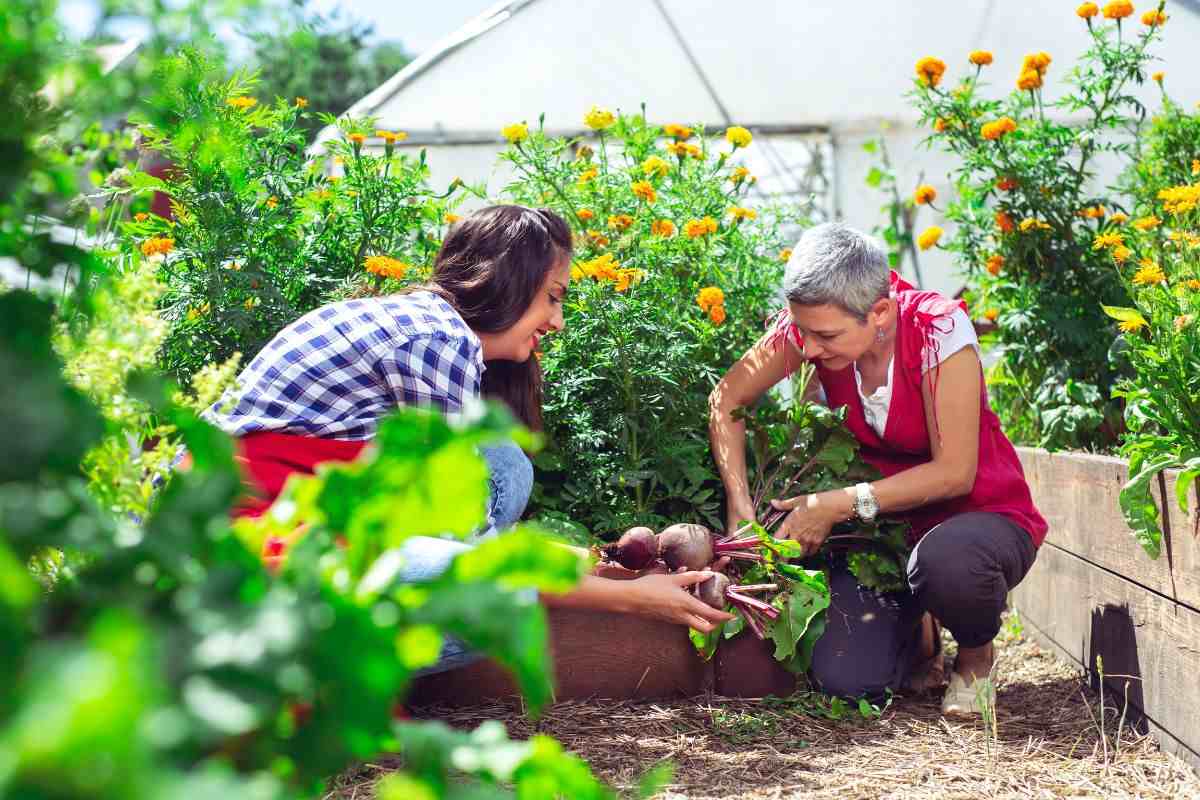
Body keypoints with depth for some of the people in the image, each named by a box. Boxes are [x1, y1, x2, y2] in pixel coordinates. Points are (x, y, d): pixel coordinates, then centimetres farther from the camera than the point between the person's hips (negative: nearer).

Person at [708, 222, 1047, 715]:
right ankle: (912, 633, 18)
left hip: (981, 515, -3)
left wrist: (839, 505, -25)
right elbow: (726, 400, -1)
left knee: (947, 559, -41)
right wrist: (739, 503, -13)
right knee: (845, 679, -20)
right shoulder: (814, 322, -13)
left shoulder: (939, 331, -25)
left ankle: (976, 655, -4)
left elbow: (954, 472, -24)